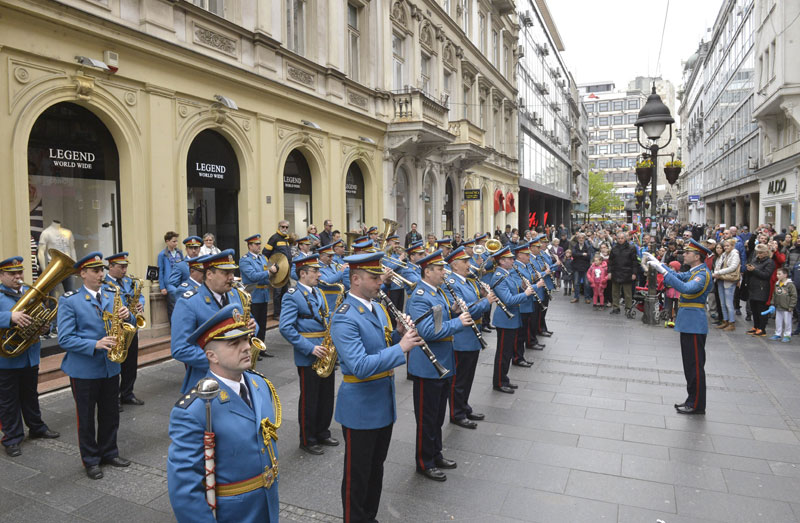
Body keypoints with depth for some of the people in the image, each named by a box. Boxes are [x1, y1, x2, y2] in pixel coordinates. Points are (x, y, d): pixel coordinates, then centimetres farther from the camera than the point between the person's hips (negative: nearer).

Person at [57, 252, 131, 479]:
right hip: (84, 370, -4)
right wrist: (95, 345, -26)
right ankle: (91, 460, 25)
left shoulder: (112, 296, 6)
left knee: (110, 414, 15)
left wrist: (126, 315, -14)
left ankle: (109, 453, 32)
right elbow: (65, 339, -14)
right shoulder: (69, 301, -9)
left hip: (110, 366, 4)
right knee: (86, 417, 10)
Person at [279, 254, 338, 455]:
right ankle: (307, 440, 22)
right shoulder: (292, 296, -14)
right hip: (308, 358, -8)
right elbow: (286, 328, -21)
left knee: (326, 397, 17)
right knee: (309, 400, 6)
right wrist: (310, 348, -24)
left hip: (325, 353, 8)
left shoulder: (317, 292, 12)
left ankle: (322, 433, 34)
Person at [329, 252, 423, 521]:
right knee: (357, 474, 10)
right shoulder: (344, 318, -22)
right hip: (360, 409, -8)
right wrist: (401, 347, -30)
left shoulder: (377, 307, 6)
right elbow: (359, 366, -31)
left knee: (376, 468, 23)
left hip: (384, 403, 8)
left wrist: (399, 334, -6)